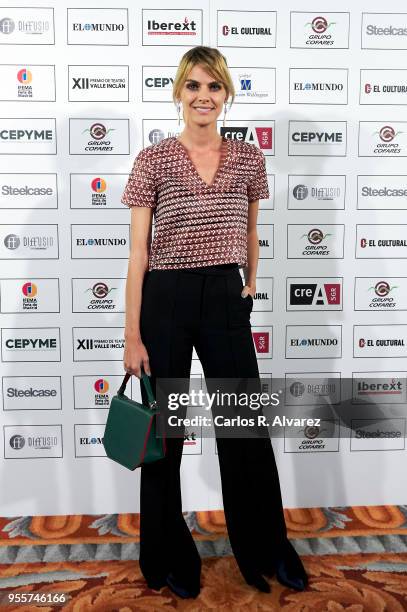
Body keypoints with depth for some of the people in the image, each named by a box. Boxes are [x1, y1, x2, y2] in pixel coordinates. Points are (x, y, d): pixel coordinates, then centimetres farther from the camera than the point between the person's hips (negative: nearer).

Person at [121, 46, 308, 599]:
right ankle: (171, 557, 32)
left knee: (248, 429, 8)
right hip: (166, 301, -2)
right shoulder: (153, 160, -3)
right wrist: (133, 335, -8)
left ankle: (266, 551, 32)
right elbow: (138, 252, -5)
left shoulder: (249, 159, 6)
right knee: (165, 431, 10)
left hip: (227, 300, 2)